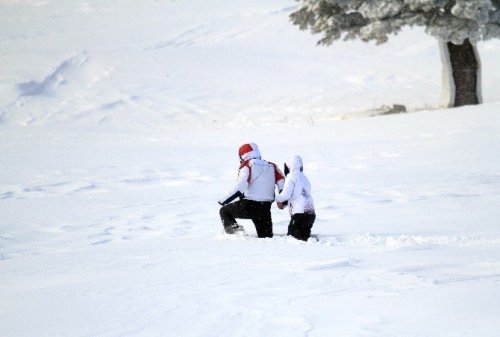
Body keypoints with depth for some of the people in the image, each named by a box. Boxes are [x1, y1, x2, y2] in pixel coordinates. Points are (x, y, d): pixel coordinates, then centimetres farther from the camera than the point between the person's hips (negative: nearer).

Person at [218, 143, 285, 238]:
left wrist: (223, 200, -12)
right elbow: (282, 183, 8)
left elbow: (239, 188, -17)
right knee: (266, 237, 13)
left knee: (224, 211, 17)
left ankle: (233, 229, -5)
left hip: (248, 206, -5)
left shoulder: (247, 167, -6)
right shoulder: (271, 167, 12)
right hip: (265, 208, 5)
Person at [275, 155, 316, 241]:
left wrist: (278, 199, 13)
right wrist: (284, 203, 20)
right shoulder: (304, 178, 22)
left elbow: (286, 194, -9)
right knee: (305, 236, 13)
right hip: (311, 213, 8)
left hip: (300, 213, -8)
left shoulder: (292, 176, -3)